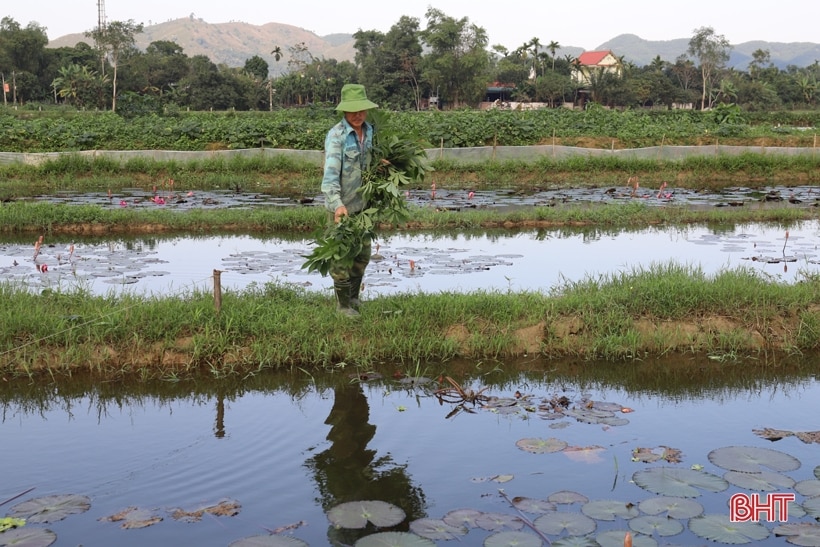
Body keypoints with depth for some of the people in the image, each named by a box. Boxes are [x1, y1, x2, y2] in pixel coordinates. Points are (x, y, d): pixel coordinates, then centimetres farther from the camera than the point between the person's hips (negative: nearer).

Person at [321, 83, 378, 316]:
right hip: (341, 205, -7)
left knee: (363, 254, 16)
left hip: (362, 203, 7)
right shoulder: (336, 135, -19)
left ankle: (354, 298, 35)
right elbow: (330, 172, -28)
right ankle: (344, 305, 16)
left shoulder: (369, 131, 2)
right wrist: (337, 204, -39)